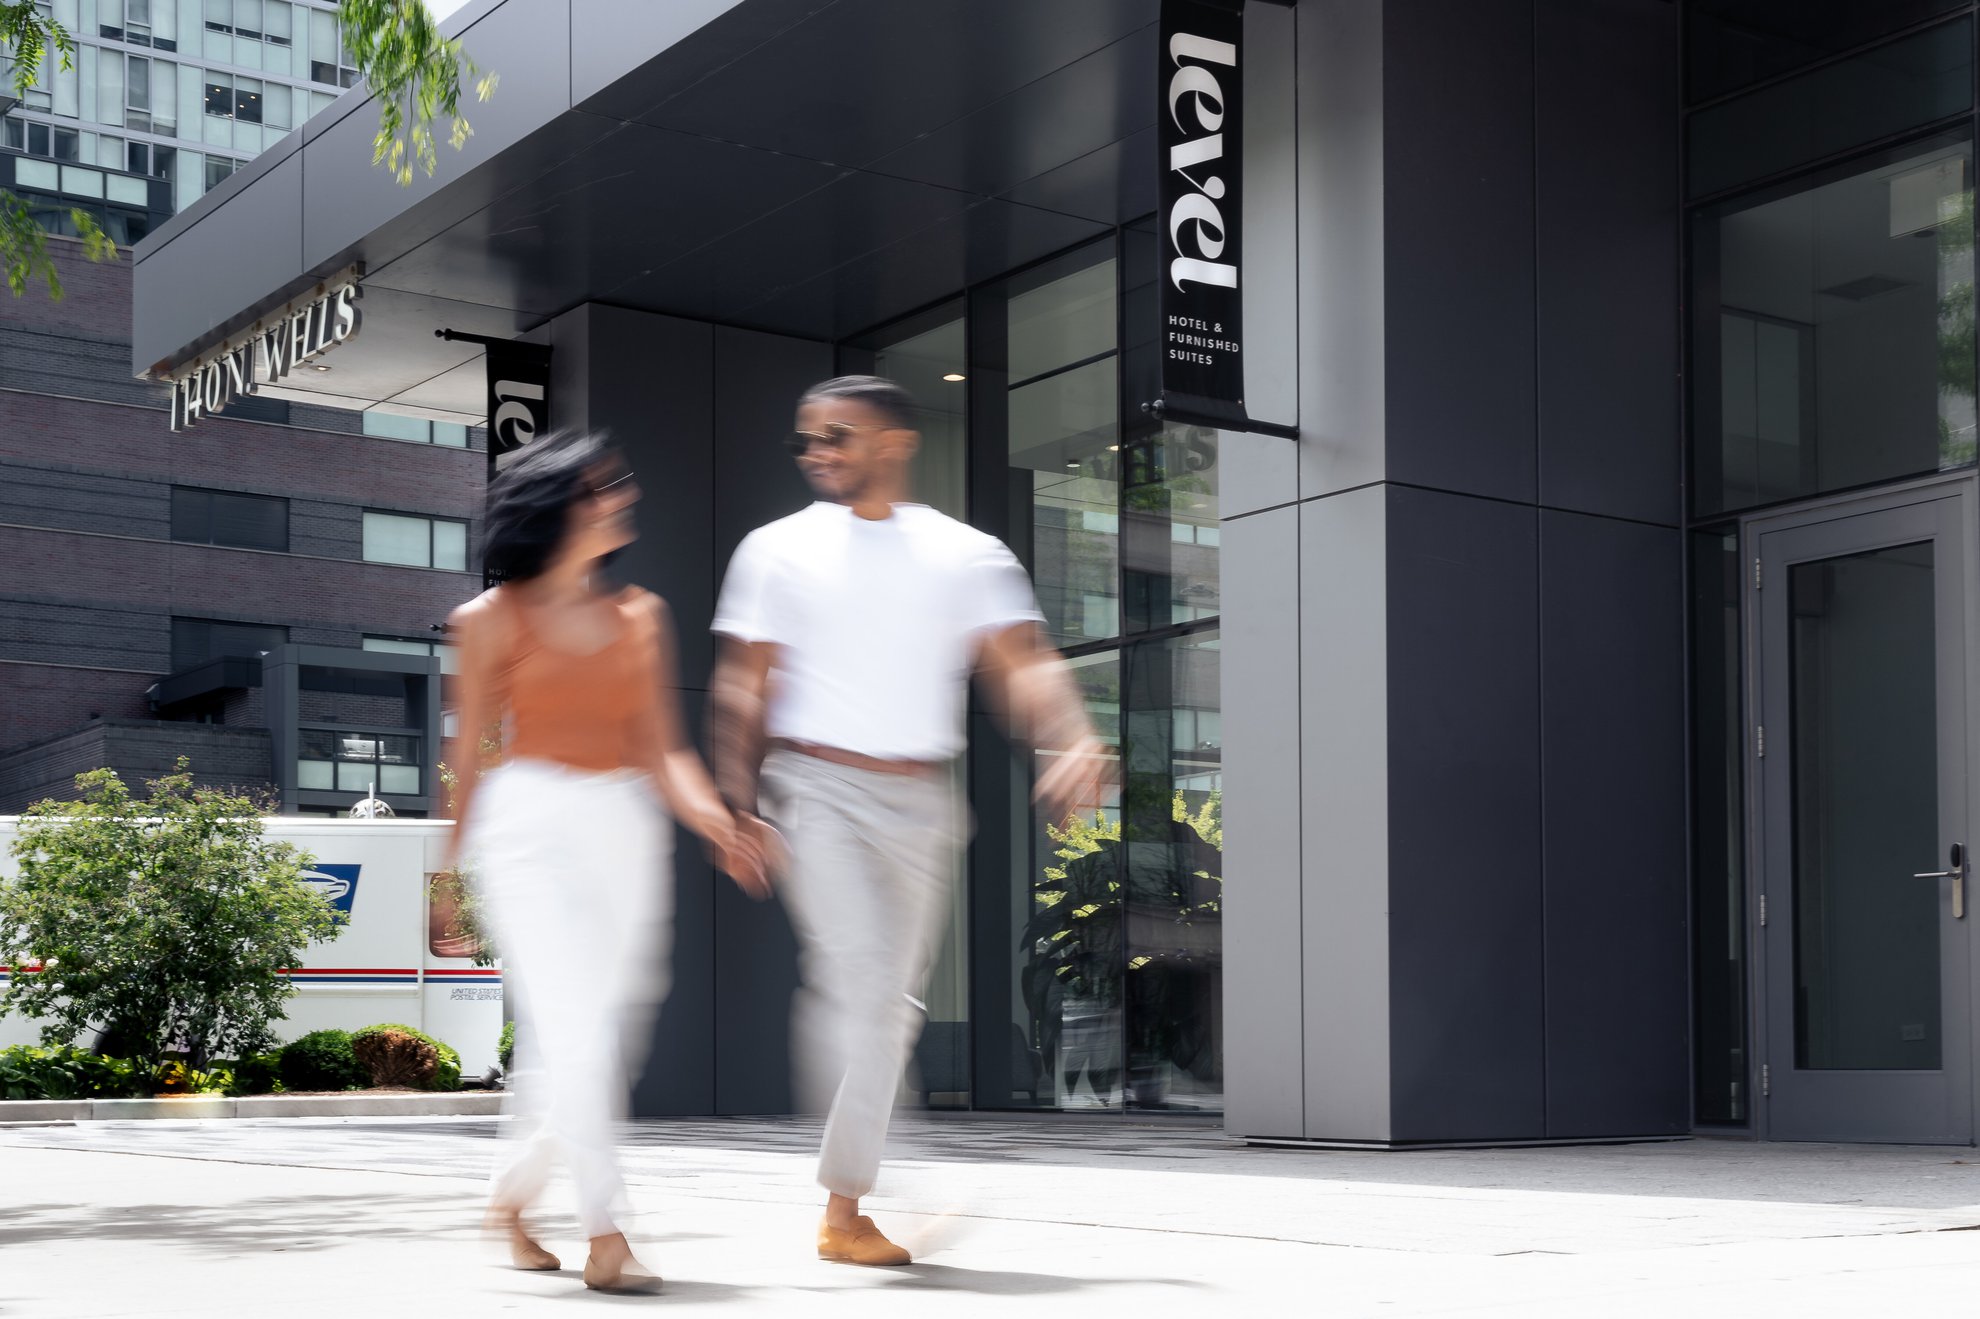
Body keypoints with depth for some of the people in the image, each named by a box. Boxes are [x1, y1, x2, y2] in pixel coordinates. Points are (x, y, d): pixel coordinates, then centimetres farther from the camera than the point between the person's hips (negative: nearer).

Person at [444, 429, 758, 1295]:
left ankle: (512, 1192, 28)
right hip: (531, 819, -4)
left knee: (609, 1029, 6)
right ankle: (605, 1238, -11)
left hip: (624, 825, 5)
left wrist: (705, 810, -7)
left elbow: (660, 748, 12)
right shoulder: (493, 617, 3)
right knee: (574, 1024, -14)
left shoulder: (638, 615, 14)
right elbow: (468, 750, 7)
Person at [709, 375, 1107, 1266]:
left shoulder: (968, 557, 6)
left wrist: (1073, 740, -22)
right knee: (864, 981, -17)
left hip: (920, 800, 3)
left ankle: (844, 1201, 22)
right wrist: (738, 801, -8)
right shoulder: (779, 551, 4)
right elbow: (743, 687, 3)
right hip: (817, 790, -3)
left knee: (891, 1004, 8)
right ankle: (845, 1206, -12)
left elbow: (1022, 663, -3)